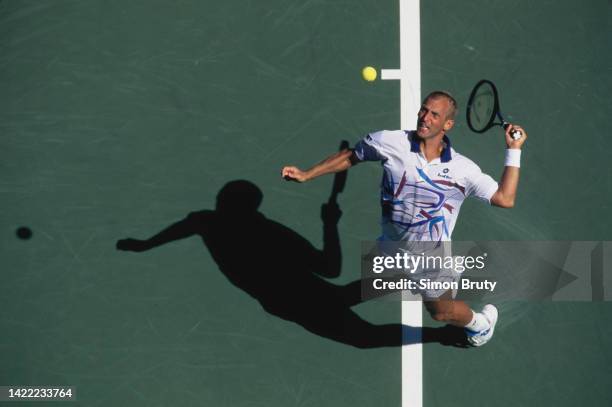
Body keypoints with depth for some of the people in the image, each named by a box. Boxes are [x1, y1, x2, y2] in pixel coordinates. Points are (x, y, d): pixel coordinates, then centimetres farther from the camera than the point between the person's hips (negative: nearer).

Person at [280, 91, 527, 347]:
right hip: (392, 247, 3)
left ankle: (480, 323, 50)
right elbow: (350, 157, -1)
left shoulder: (463, 169, -16)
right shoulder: (389, 142, -17)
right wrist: (306, 175, 0)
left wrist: (513, 150, -15)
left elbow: (505, 199, -13)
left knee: (441, 313, 16)